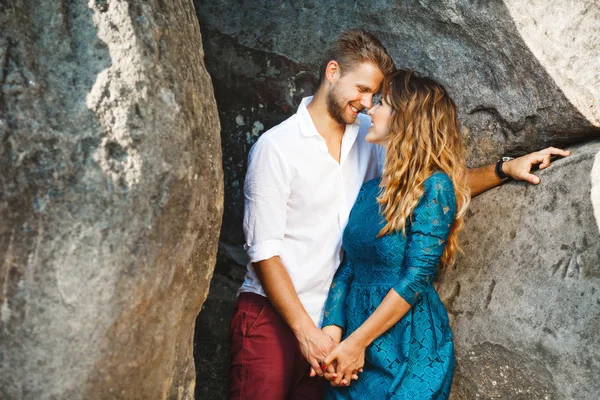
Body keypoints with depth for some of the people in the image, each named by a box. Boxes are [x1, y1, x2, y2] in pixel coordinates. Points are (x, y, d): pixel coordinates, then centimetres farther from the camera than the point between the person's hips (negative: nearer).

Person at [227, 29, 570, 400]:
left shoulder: (368, 138, 5)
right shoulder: (276, 146, -11)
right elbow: (264, 250, -13)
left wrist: (504, 169, -7)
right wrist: (304, 330, -17)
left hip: (327, 317, 5)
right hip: (271, 316, -4)